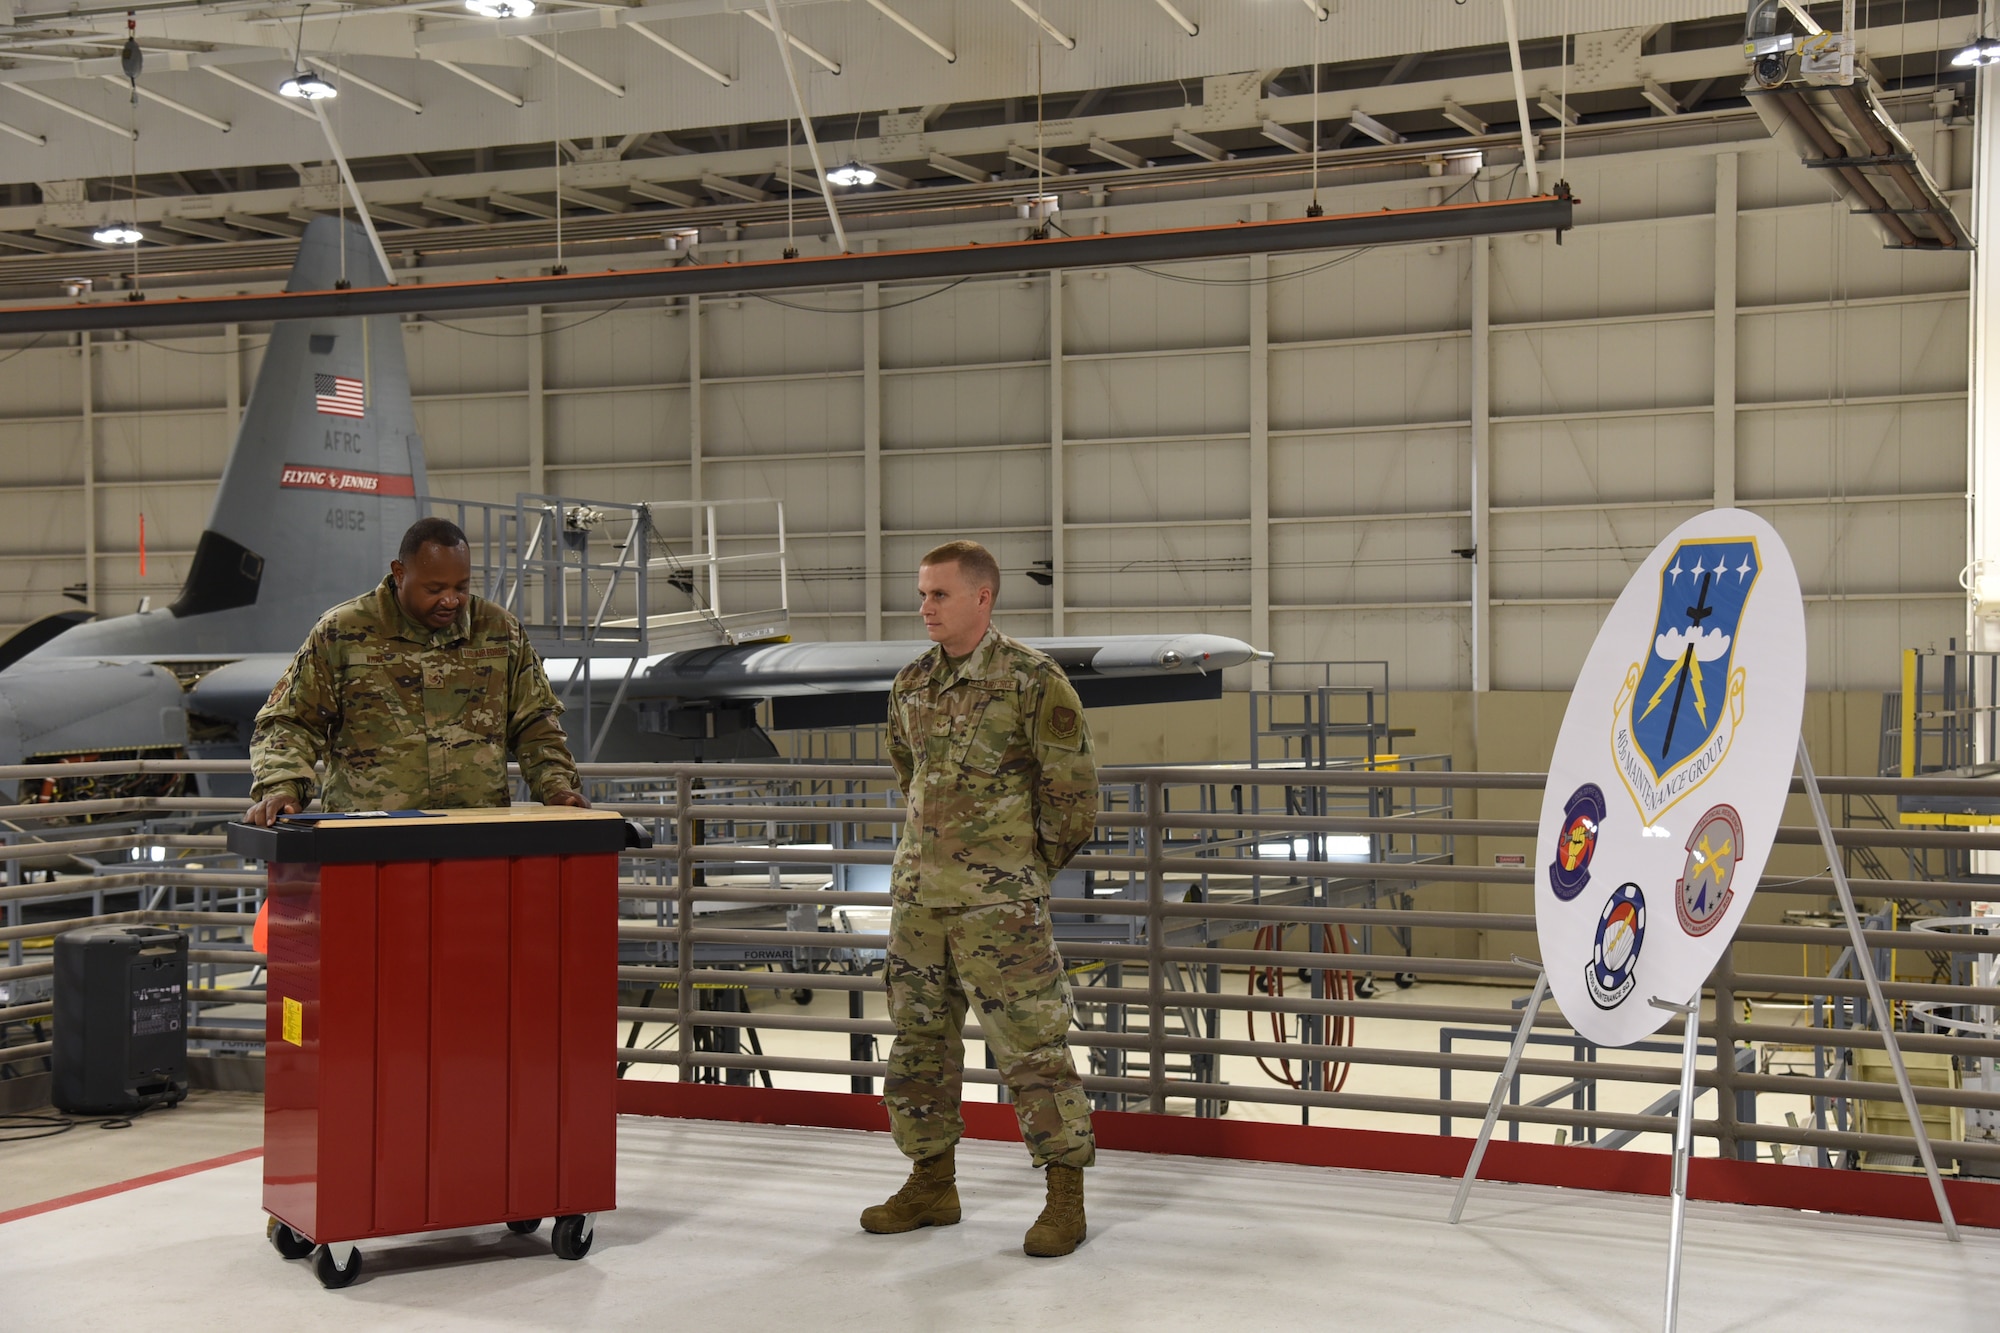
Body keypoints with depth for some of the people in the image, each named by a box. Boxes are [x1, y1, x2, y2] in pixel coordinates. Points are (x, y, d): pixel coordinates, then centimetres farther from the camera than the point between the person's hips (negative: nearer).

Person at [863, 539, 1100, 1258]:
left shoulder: (1033, 681, -9)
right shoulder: (911, 685, 9)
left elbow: (1073, 788, -6)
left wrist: (1033, 867, 3)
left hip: (1000, 902, -6)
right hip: (917, 894, 7)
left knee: (1031, 1044, -4)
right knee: (919, 1040, 13)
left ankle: (1066, 1196, 6)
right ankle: (931, 1182, 26)